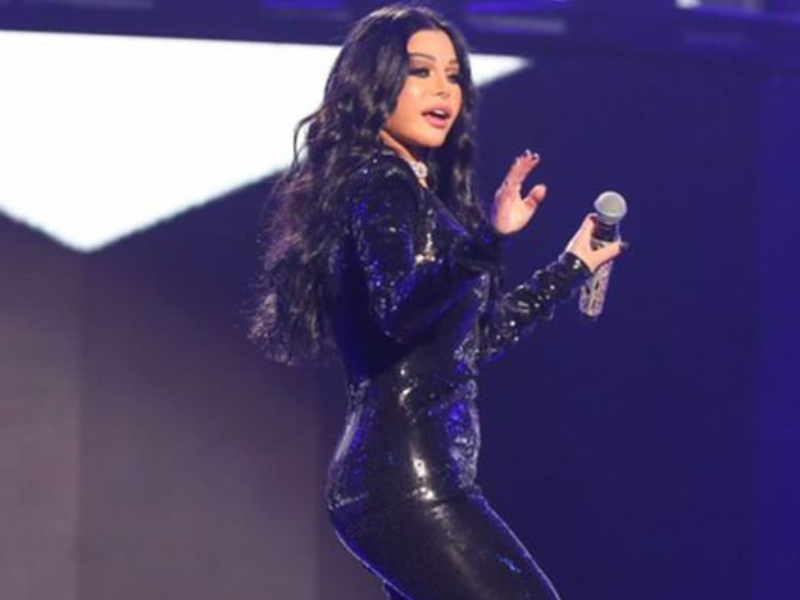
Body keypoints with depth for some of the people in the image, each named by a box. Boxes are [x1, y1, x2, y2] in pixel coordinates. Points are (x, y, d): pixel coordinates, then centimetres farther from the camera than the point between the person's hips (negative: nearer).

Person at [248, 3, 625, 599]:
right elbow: (398, 314, -25)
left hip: (412, 478, 10)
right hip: (407, 478, -10)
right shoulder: (381, 183, -8)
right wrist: (488, 241, -37)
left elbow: (480, 335, 27)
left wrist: (573, 264, 35)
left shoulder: (414, 189, 20)